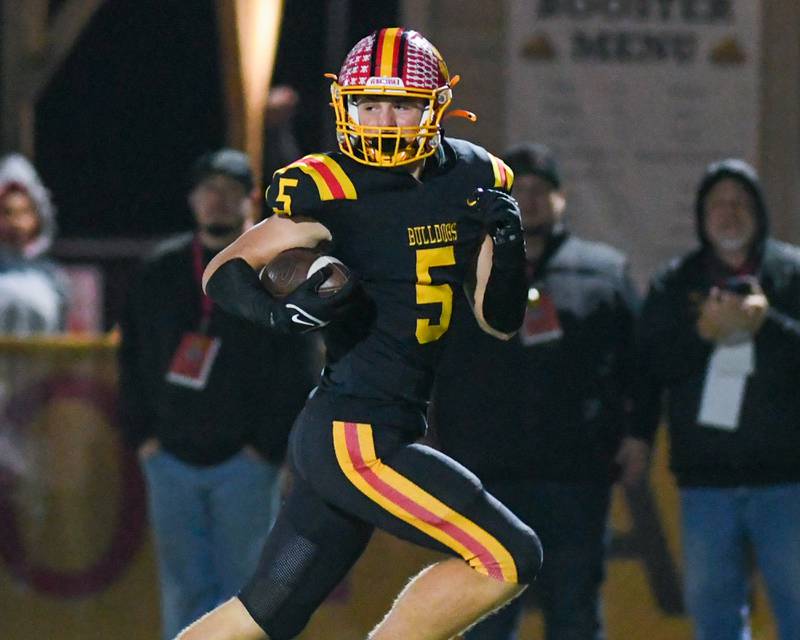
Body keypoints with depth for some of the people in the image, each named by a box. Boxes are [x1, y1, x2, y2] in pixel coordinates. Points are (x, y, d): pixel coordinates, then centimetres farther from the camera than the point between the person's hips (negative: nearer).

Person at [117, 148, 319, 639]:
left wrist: (268, 446, -11)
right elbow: (133, 358, 14)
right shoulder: (162, 272, 10)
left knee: (244, 588, -1)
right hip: (171, 460, 3)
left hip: (245, 464, -3)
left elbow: (298, 373, -5)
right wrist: (142, 434, 4)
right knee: (184, 591, 5)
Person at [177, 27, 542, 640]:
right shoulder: (330, 189, -10)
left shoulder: (471, 180, 9)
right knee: (507, 557, -14)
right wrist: (281, 311, -23)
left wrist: (506, 241, -5)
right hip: (355, 435, -7)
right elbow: (224, 272, -3)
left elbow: (502, 322, 13)